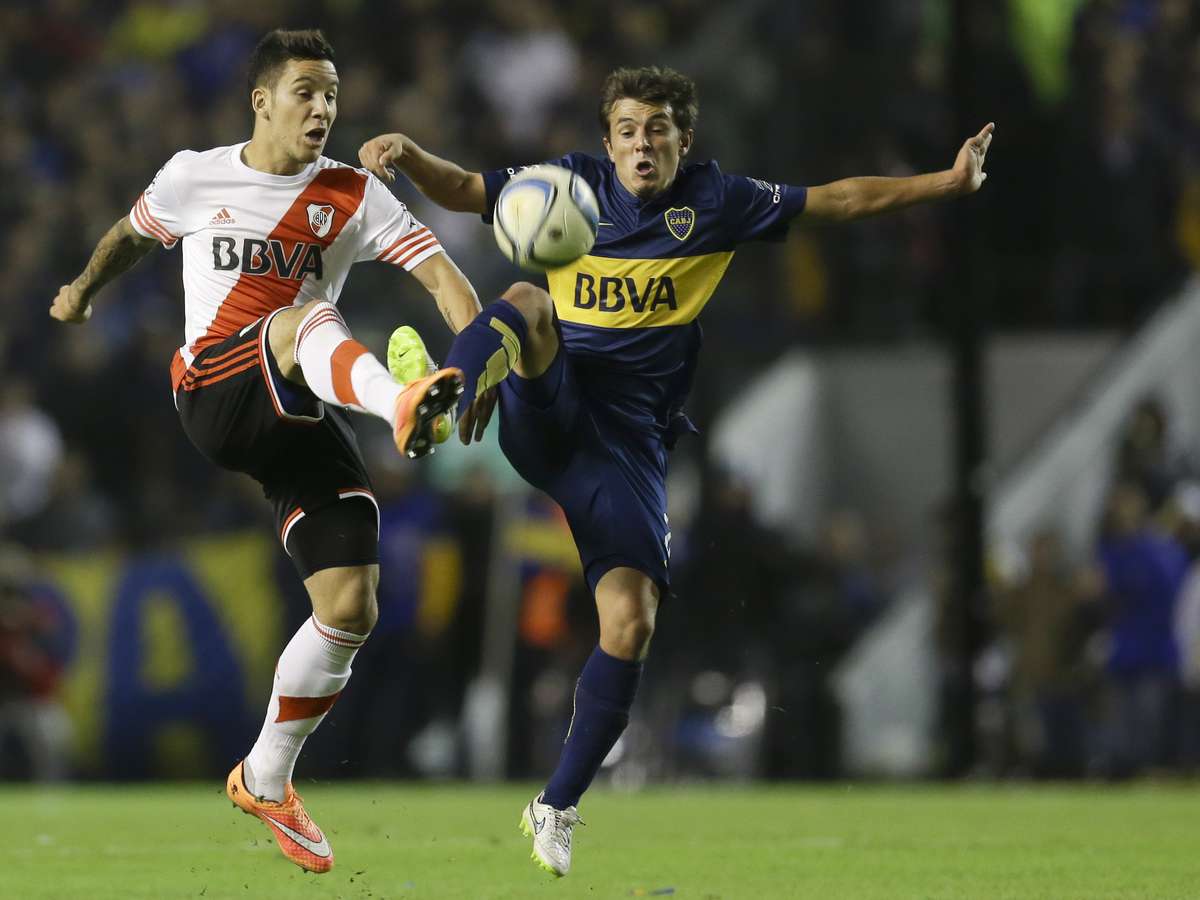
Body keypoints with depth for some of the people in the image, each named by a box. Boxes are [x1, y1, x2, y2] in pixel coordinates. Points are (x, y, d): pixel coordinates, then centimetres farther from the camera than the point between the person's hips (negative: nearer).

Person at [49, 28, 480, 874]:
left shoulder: (354, 195, 6)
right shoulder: (193, 178, 7)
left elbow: (441, 272, -5)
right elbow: (132, 234, 28)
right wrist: (83, 293, 46)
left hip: (305, 417, 3)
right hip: (215, 391, -2)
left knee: (351, 610, -6)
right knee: (300, 318, -35)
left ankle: (266, 780, 15)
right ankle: (397, 402, -70)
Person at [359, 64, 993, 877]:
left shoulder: (713, 201, 6)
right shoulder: (577, 184, 5)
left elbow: (838, 200, 11)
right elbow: (462, 189, 0)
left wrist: (947, 183, 6)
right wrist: (408, 156, -21)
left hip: (629, 437, 1)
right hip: (549, 408, -1)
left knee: (631, 622, -11)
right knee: (528, 302, -32)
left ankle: (559, 807, 5)